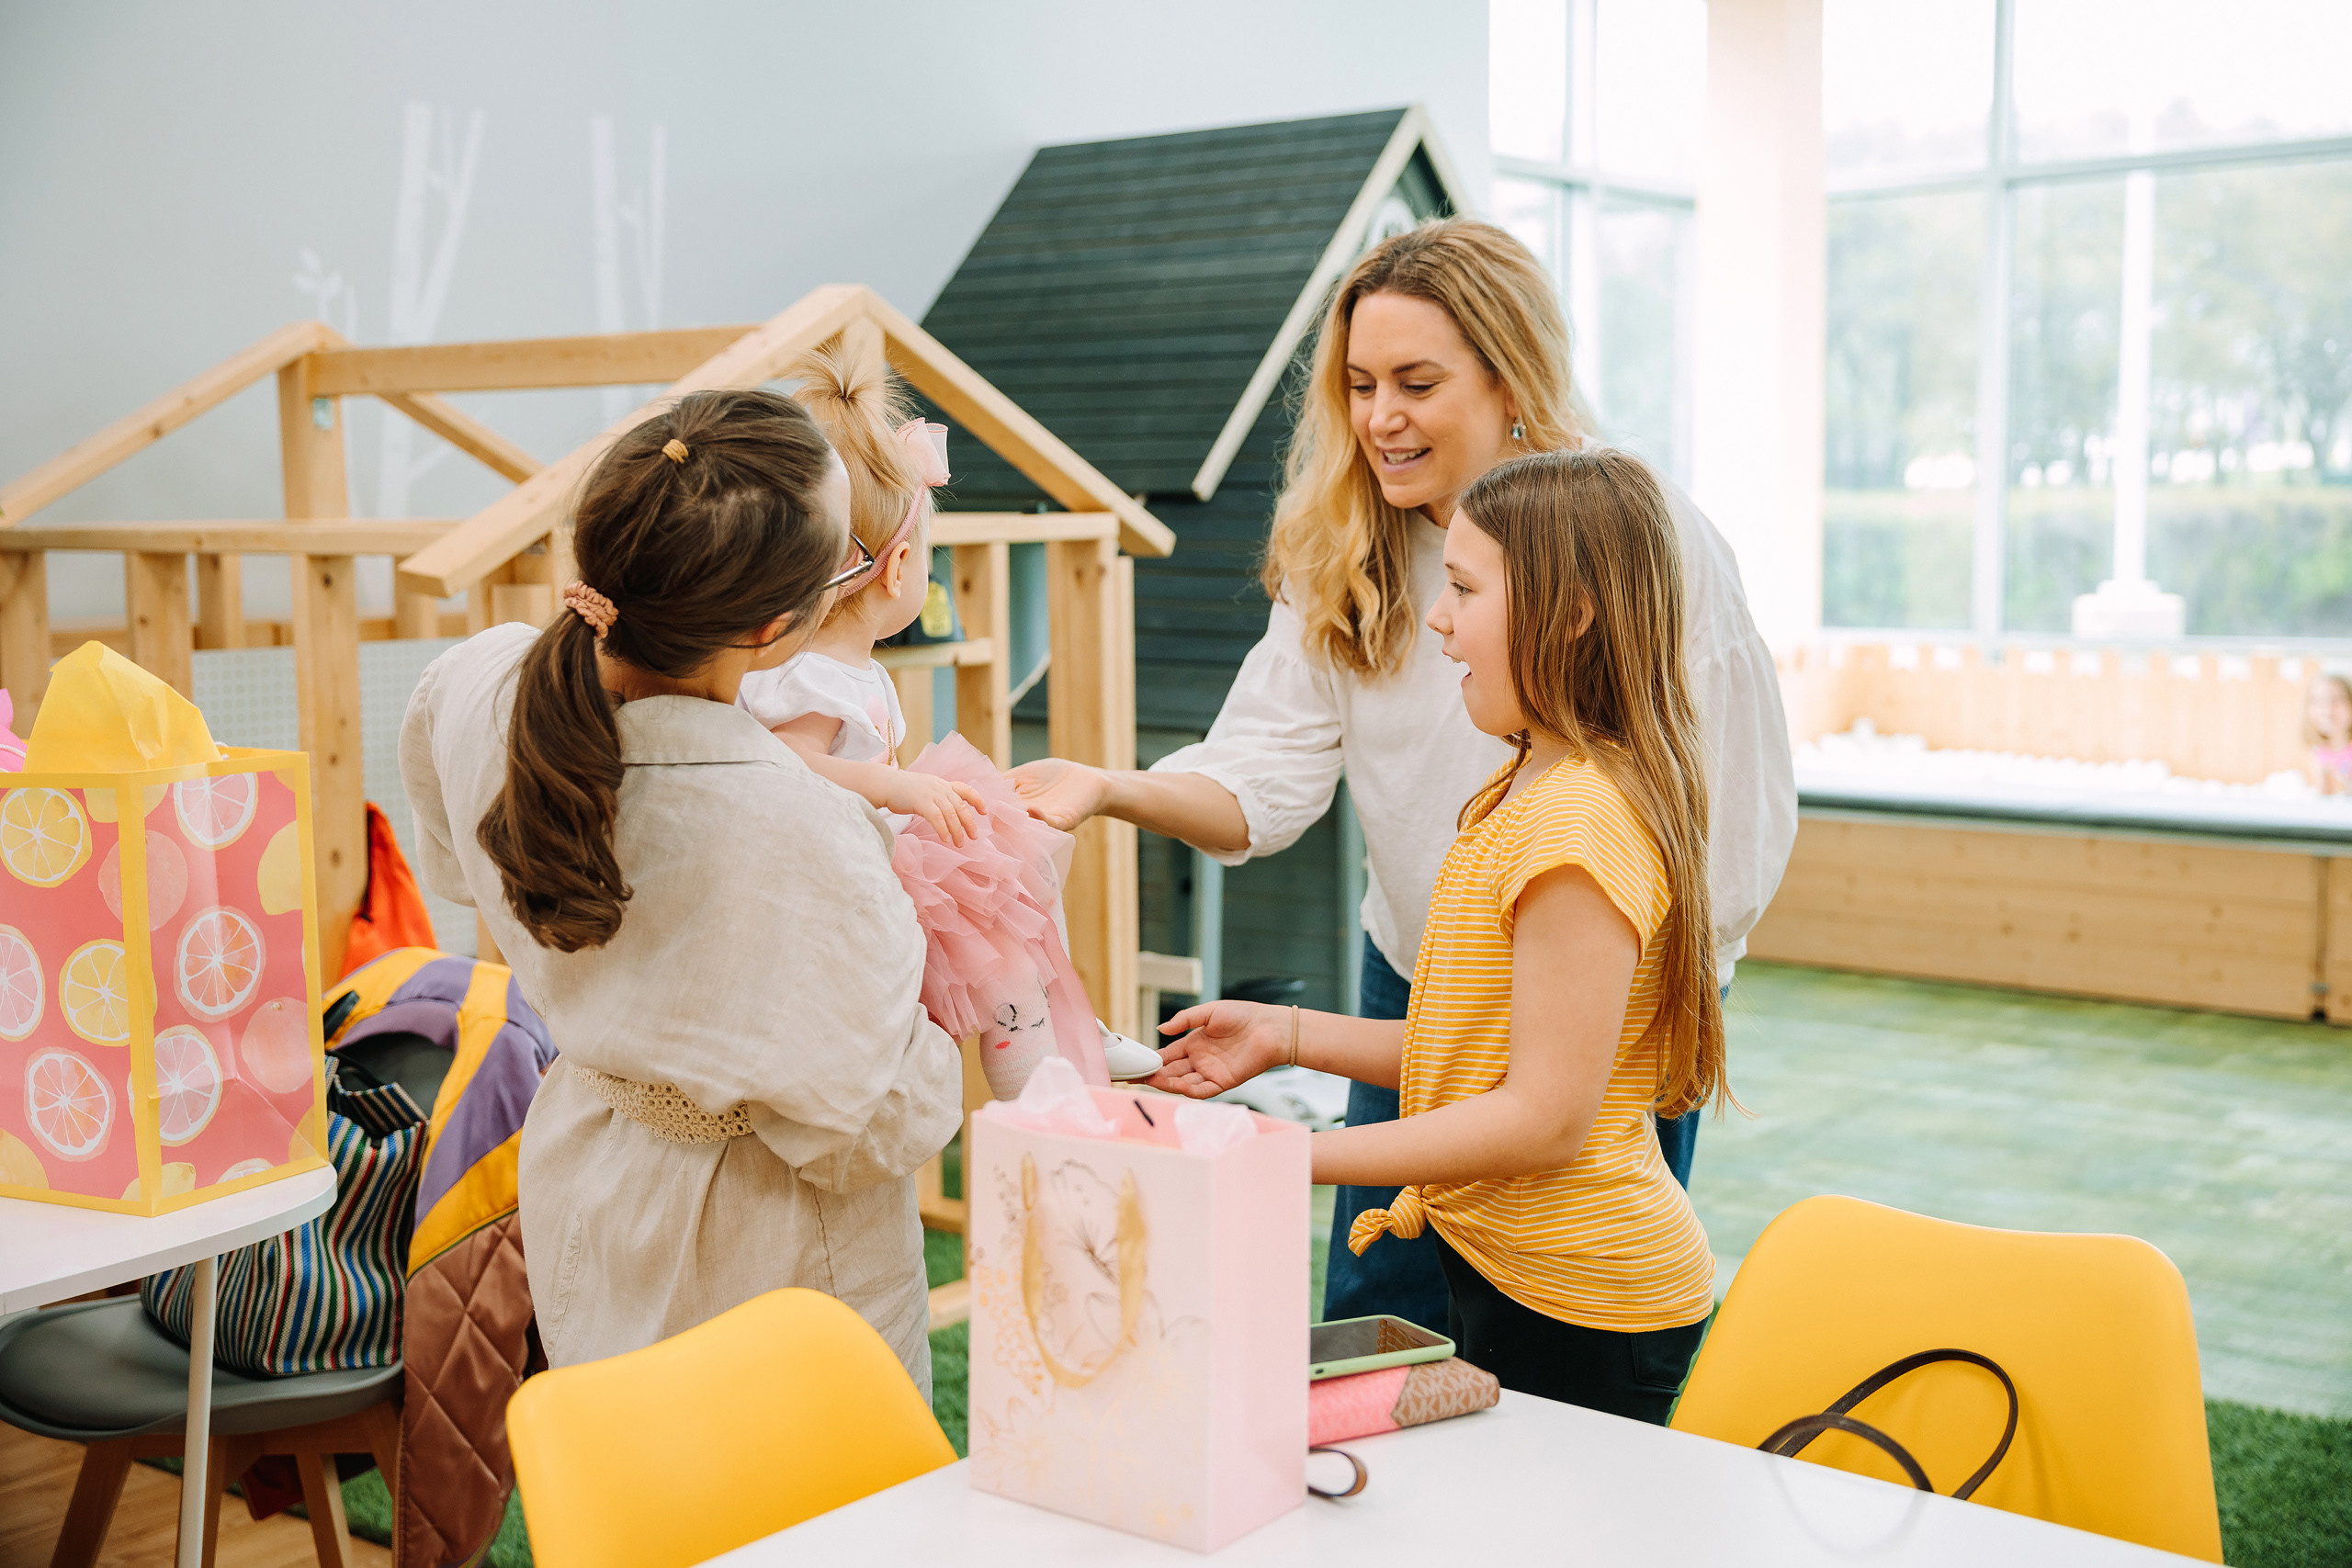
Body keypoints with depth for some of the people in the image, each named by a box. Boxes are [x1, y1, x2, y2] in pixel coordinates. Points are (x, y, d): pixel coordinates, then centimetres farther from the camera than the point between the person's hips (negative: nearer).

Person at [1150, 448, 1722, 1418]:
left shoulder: (1579, 821, -22)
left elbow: (1546, 1116, -24)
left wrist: (1292, 1155, -21)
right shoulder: (1524, 793, 11)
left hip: (1578, 1307, -10)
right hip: (1501, 1267, 10)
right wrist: (1290, 1035, 7)